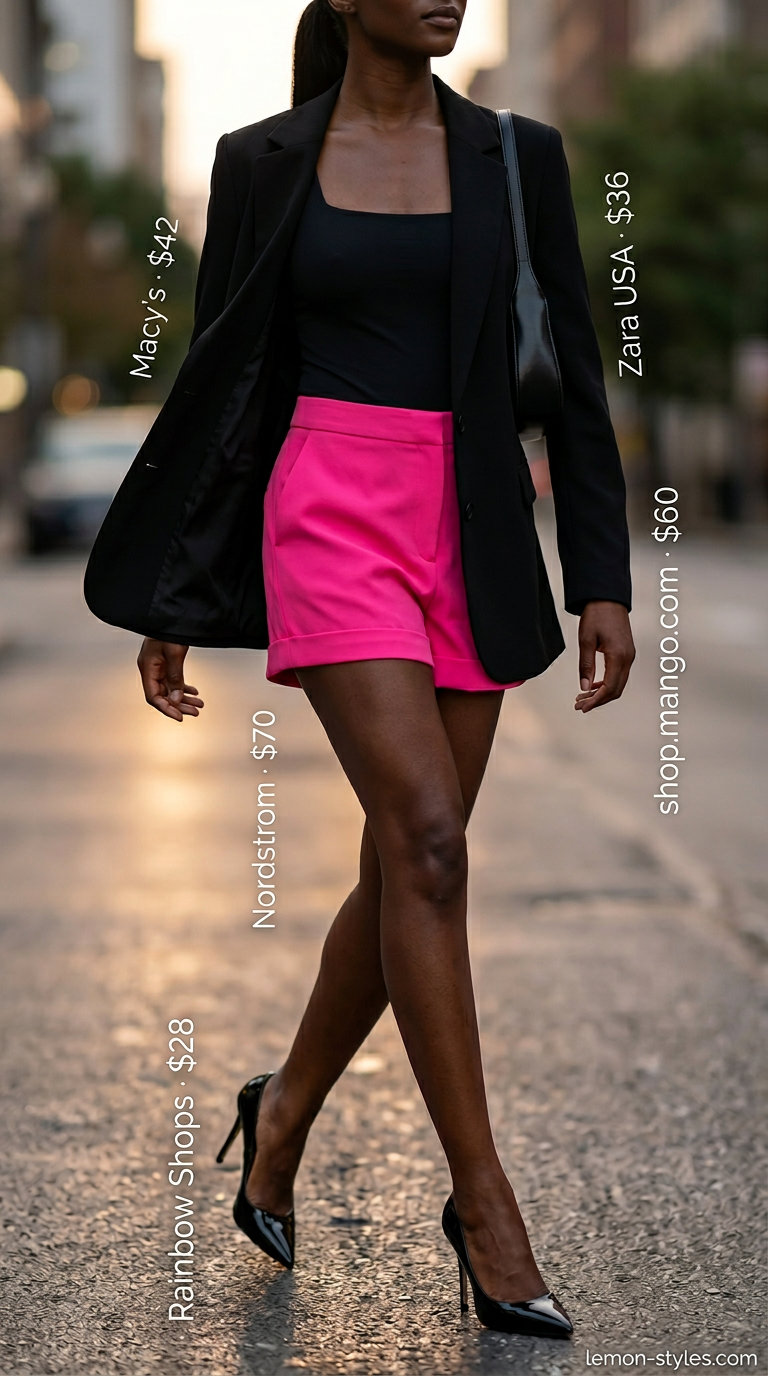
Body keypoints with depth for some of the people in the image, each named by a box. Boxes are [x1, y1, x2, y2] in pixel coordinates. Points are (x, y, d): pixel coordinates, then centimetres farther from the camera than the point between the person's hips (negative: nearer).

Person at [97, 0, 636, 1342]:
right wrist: (171, 600, 7)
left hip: (473, 544, 3)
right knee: (428, 845, -17)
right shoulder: (261, 163, 5)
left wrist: (603, 581, 0)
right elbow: (216, 378, 8)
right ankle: (485, 1209, -7)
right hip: (330, 521, -3)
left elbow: (572, 375, 7)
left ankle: (284, 1110, 33)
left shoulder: (517, 157, 8)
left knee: (405, 872, 7)